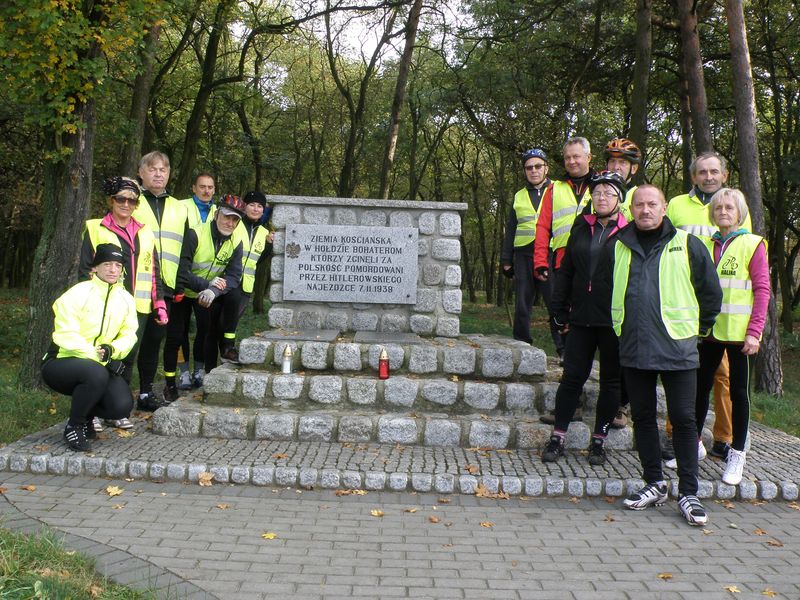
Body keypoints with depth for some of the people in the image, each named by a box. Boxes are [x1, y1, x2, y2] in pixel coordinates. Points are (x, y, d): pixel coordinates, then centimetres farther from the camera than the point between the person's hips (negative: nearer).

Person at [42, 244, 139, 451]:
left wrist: (112, 349, -17)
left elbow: (128, 335, 5)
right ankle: (73, 426, -11)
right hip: (61, 363, -4)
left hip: (101, 365, 5)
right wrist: (94, 354, -27)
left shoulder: (126, 299, 5)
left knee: (122, 406, -21)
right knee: (96, 374, -39)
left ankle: (86, 415, 15)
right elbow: (66, 335, -18)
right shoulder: (78, 294, -13)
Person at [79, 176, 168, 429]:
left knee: (128, 358, 5)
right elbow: (85, 269, 2)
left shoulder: (144, 233, 15)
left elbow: (154, 272, 16)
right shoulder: (95, 229, 4)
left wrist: (160, 304, 10)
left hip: (137, 308, 4)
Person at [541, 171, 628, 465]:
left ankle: (598, 441, 21)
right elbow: (565, 271, 12)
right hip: (582, 318, 3)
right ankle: (557, 438, 13)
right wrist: (560, 311, 8)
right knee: (572, 377, 4)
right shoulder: (581, 228, 10)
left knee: (611, 381, 8)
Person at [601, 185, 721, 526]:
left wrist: (700, 328, 11)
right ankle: (654, 484, 24)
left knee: (683, 419, 0)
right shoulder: (617, 247, 8)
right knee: (643, 417, 10)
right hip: (633, 349, 3)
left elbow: (711, 291, 8)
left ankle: (688, 493, 9)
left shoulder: (687, 245, 0)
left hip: (677, 348, -3)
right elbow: (604, 287, 21)